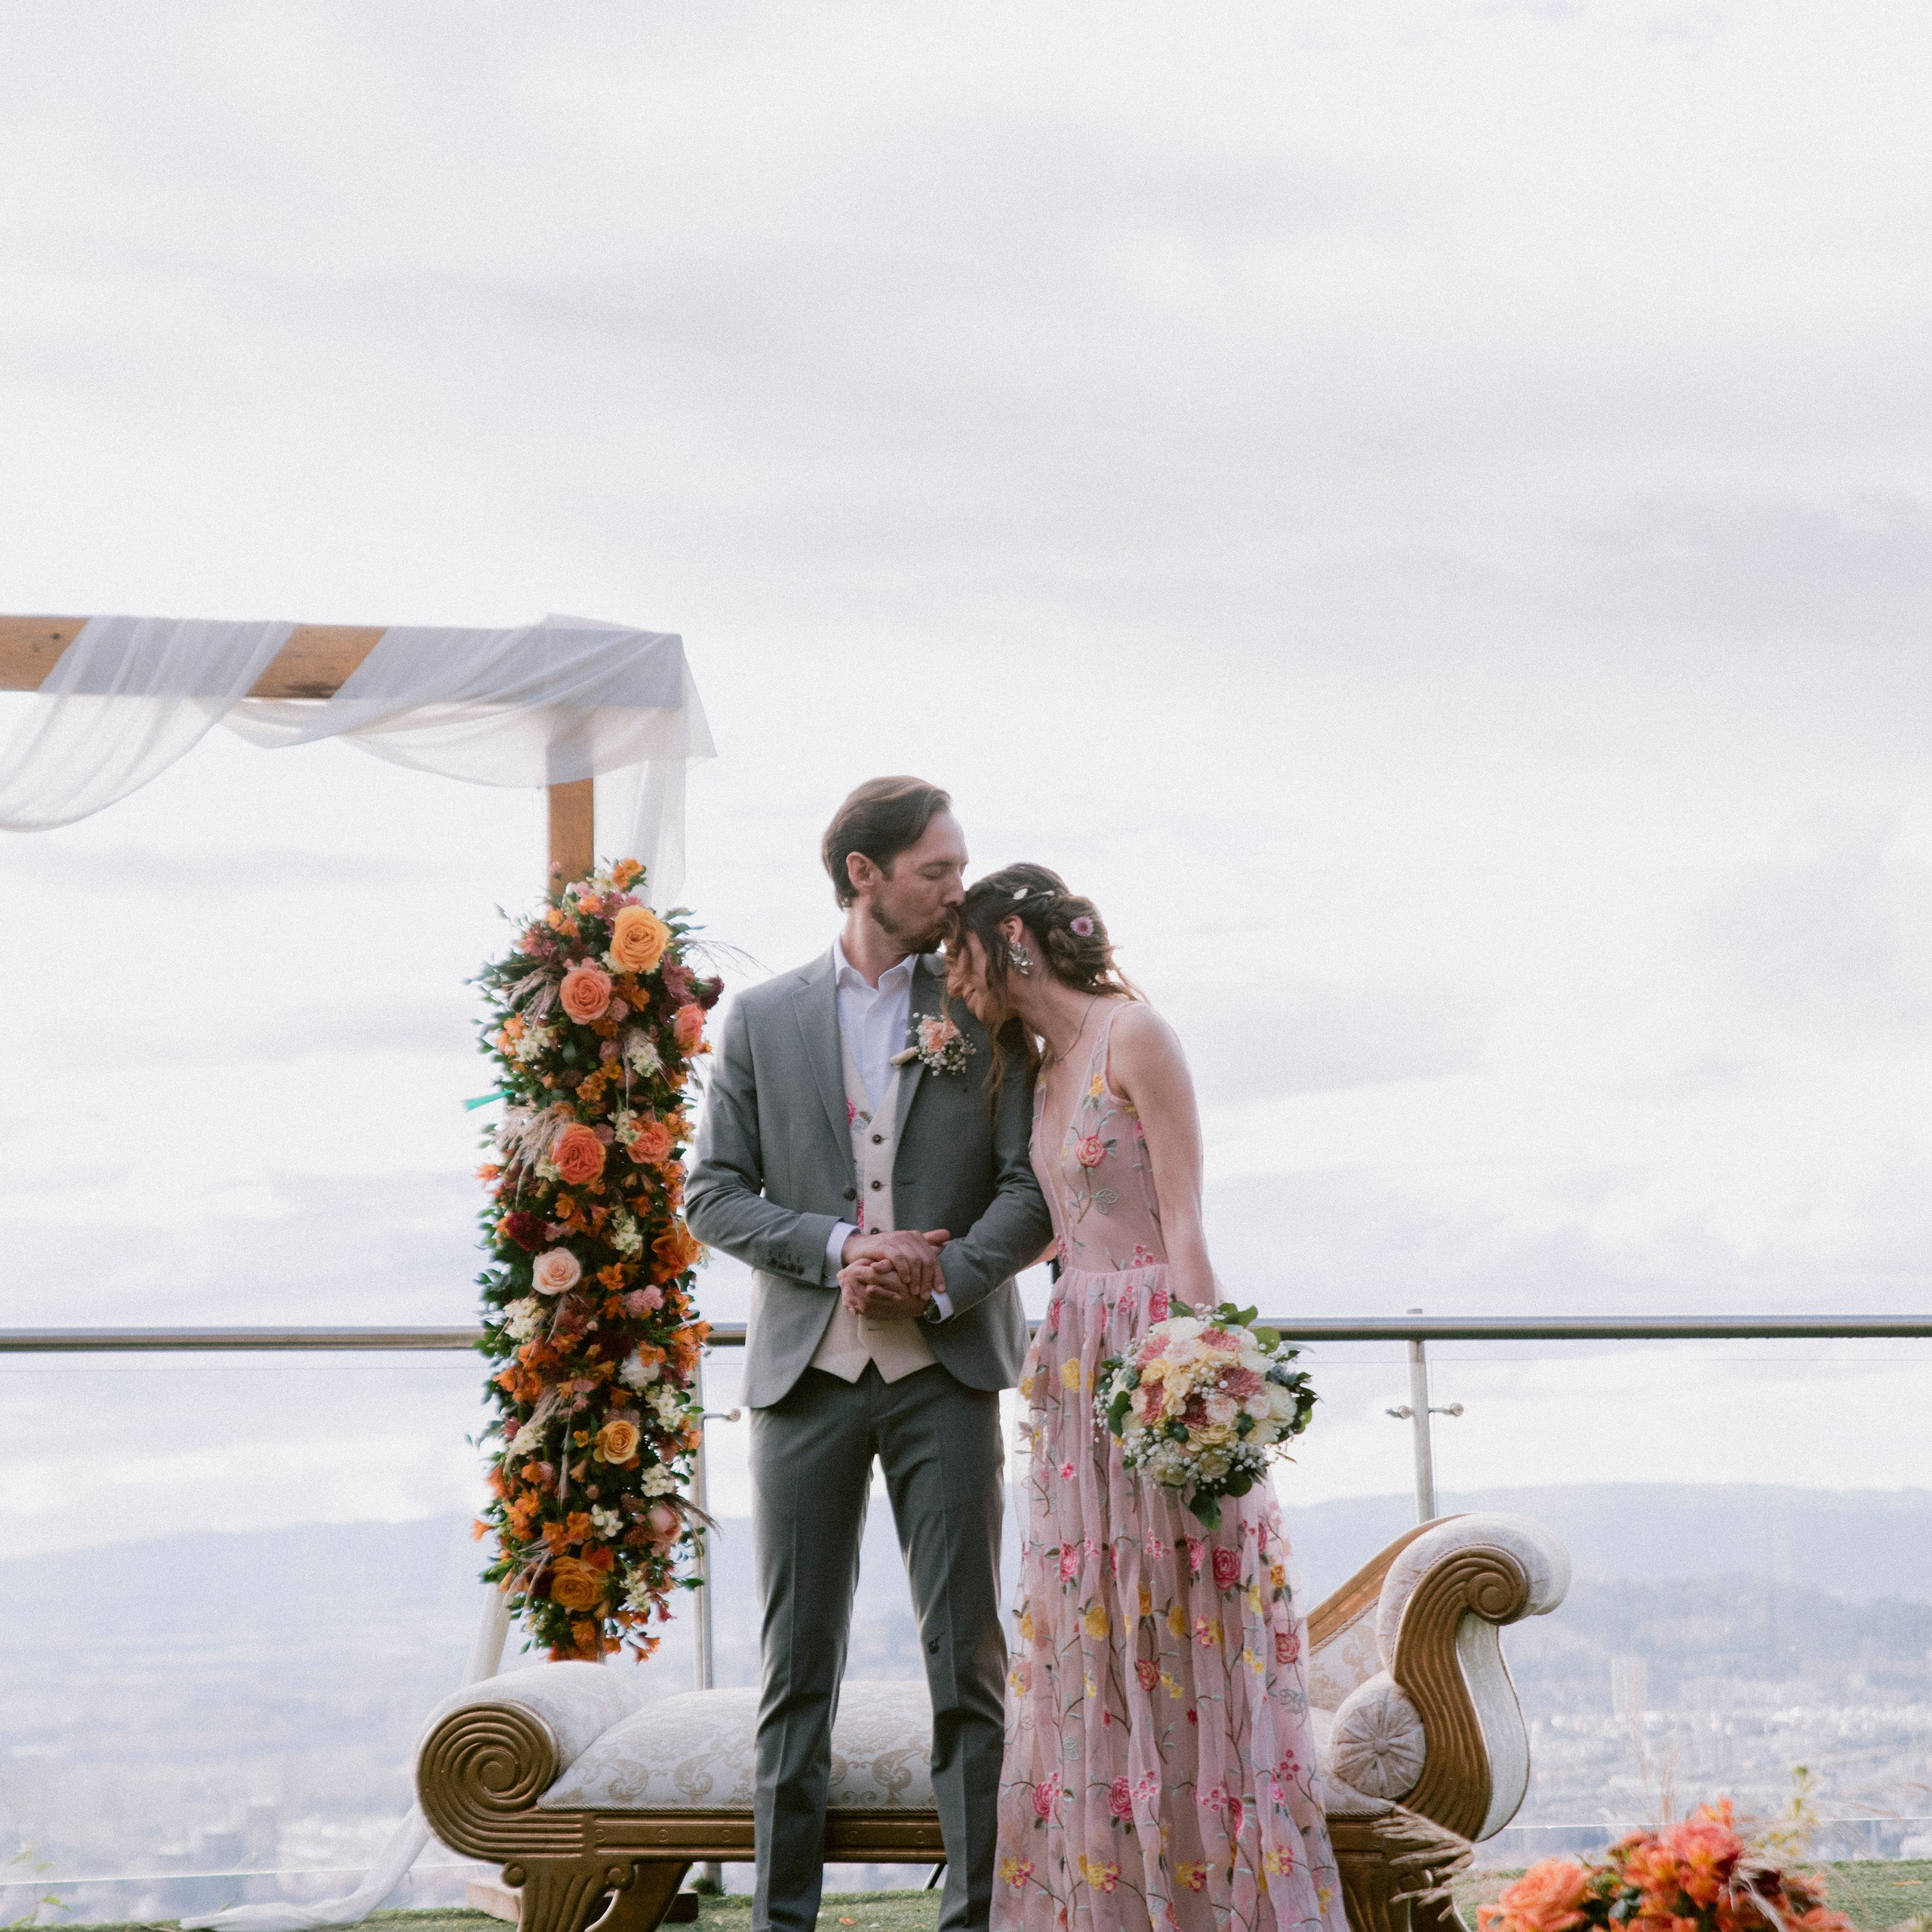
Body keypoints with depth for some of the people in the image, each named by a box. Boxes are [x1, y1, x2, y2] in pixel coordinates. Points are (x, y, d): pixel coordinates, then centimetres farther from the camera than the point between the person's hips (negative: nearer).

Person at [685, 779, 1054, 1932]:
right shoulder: (764, 1019, 9)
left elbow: (1035, 1191, 2)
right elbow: (715, 1194, 5)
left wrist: (944, 1276, -14)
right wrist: (839, 1248, -10)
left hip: (945, 1369, -1)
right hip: (806, 1371, 1)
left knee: (966, 1662, -2)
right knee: (798, 1665, 4)